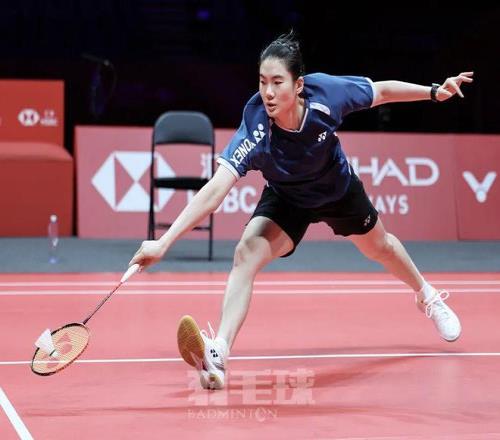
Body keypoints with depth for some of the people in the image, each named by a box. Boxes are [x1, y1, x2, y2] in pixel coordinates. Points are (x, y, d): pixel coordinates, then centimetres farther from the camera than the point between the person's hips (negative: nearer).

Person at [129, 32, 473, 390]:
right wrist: (163, 243, -58)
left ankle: (427, 295, 58)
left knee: (380, 247, 27)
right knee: (246, 254, -29)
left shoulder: (326, 91, -37)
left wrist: (434, 92, -13)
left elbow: (382, 92, -16)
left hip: (339, 189, 2)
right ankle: (219, 354, -32)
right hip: (285, 199, -2)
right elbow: (214, 192, -49)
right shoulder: (255, 131, -42)